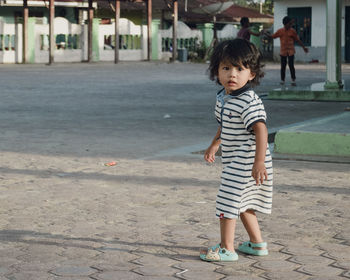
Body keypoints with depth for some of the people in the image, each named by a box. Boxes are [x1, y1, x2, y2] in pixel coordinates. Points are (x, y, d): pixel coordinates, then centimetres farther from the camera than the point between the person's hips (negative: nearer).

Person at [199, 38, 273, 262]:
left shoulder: (249, 101, -22)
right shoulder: (222, 98, 7)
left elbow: (260, 129, -28)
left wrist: (259, 161, -33)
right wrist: (214, 145, 29)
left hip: (247, 162, -10)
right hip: (235, 161, 10)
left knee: (229, 200, -7)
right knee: (242, 203, 19)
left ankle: (226, 249, 3)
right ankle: (257, 243, 33)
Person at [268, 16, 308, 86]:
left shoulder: (292, 31, -1)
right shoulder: (280, 31, 1)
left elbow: (298, 40, 5)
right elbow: (272, 36, 10)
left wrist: (303, 47, 6)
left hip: (291, 51, -1)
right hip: (283, 51, 1)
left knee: (291, 66, -7)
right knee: (283, 66, 5)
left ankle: (293, 80, 1)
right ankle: (282, 80, 18)